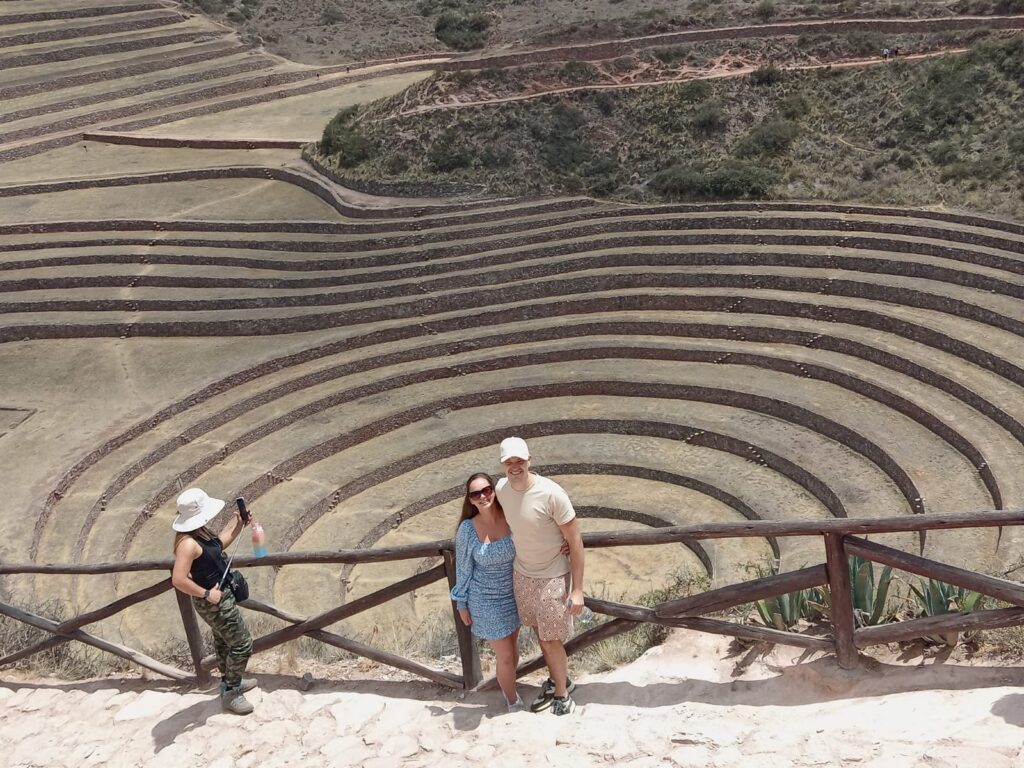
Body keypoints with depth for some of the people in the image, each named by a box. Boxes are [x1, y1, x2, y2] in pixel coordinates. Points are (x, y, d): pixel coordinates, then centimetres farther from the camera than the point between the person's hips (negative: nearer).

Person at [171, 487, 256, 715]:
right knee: (242, 644, 1)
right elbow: (178, 580, -36)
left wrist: (238, 524, 5)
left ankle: (229, 681, 46)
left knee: (223, 640, 27)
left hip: (220, 595, 10)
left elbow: (219, 543, 17)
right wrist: (206, 594, -27)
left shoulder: (201, 532, -2)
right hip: (214, 602, -10)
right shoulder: (188, 543, -32)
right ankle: (230, 694, 16)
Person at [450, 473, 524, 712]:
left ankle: (508, 686, 48)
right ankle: (513, 702, 30)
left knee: (513, 646, 22)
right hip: (487, 602, -3)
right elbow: (463, 568, -7)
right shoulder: (467, 529, -18)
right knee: (505, 657, 6)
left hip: (514, 595, 3)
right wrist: (462, 604, 0)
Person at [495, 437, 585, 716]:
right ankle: (557, 680, 44)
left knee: (550, 640, 5)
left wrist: (577, 589, -19)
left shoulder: (552, 493, -26)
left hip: (552, 577, -5)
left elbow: (575, 541, -19)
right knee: (540, 634, 20)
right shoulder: (501, 489, -9)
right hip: (521, 574, 5)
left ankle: (561, 693, 29)